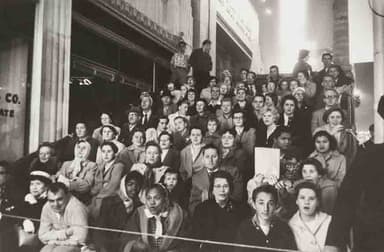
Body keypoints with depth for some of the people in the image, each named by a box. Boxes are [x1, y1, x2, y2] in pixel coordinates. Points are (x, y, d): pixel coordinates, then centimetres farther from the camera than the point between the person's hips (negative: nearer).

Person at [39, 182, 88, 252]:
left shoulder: (76, 207, -24)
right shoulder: (47, 208, -5)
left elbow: (79, 239, -27)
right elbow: (42, 236, -1)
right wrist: (65, 233, -18)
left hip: (76, 246, -5)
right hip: (57, 245, 5)